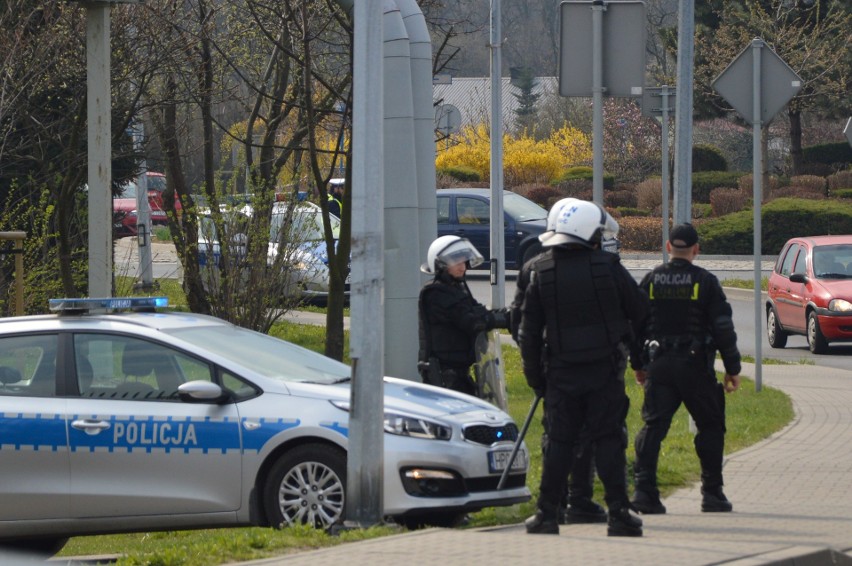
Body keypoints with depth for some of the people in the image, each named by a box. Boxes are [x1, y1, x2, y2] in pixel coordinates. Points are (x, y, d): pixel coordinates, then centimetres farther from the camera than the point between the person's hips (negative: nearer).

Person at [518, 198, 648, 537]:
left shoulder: (541, 272, -1)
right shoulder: (608, 267, -7)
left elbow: (529, 330, 2)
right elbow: (639, 310, 4)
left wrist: (534, 375, 10)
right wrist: (623, 334, 24)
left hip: (560, 372, 2)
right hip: (604, 370, -2)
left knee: (559, 442, 7)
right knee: (608, 440, 1)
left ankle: (547, 513, 6)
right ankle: (618, 513, -3)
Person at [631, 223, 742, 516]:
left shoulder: (650, 281, 5)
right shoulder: (705, 282, -3)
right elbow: (723, 328, -3)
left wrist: (638, 365, 20)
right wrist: (732, 369, 4)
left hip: (659, 365, 2)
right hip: (695, 366, -2)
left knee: (653, 426, 2)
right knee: (710, 426, 9)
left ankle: (644, 489, -11)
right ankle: (712, 493, 8)